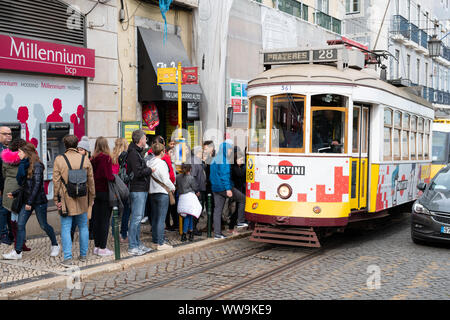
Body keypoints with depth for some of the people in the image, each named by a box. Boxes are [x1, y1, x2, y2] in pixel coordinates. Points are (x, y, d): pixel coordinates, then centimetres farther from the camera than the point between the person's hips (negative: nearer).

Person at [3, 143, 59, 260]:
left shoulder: (36, 165, -14)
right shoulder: (24, 165, 11)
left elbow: (37, 185, -18)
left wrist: (30, 202, -19)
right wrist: (14, 193, 11)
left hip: (38, 200, -8)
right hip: (27, 200, 8)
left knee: (43, 225, 5)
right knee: (20, 224, 0)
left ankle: (55, 245, 25)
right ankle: (17, 252, 3)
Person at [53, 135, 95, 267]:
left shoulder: (59, 160, -7)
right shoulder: (85, 160, 0)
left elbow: (56, 182, -5)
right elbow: (91, 181, 5)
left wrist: (56, 199, 3)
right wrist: (91, 198, 15)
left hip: (66, 201, -2)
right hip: (82, 201, 3)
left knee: (66, 229, 1)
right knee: (83, 227, 14)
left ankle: (68, 258, -4)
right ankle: (83, 255, 22)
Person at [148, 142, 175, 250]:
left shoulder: (149, 163, 5)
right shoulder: (161, 163, -14)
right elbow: (165, 179, -14)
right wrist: (173, 187, 2)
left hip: (152, 192, 7)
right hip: (162, 193, -7)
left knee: (154, 218, 13)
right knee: (161, 218, -4)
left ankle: (154, 241, 18)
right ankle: (160, 243, -2)